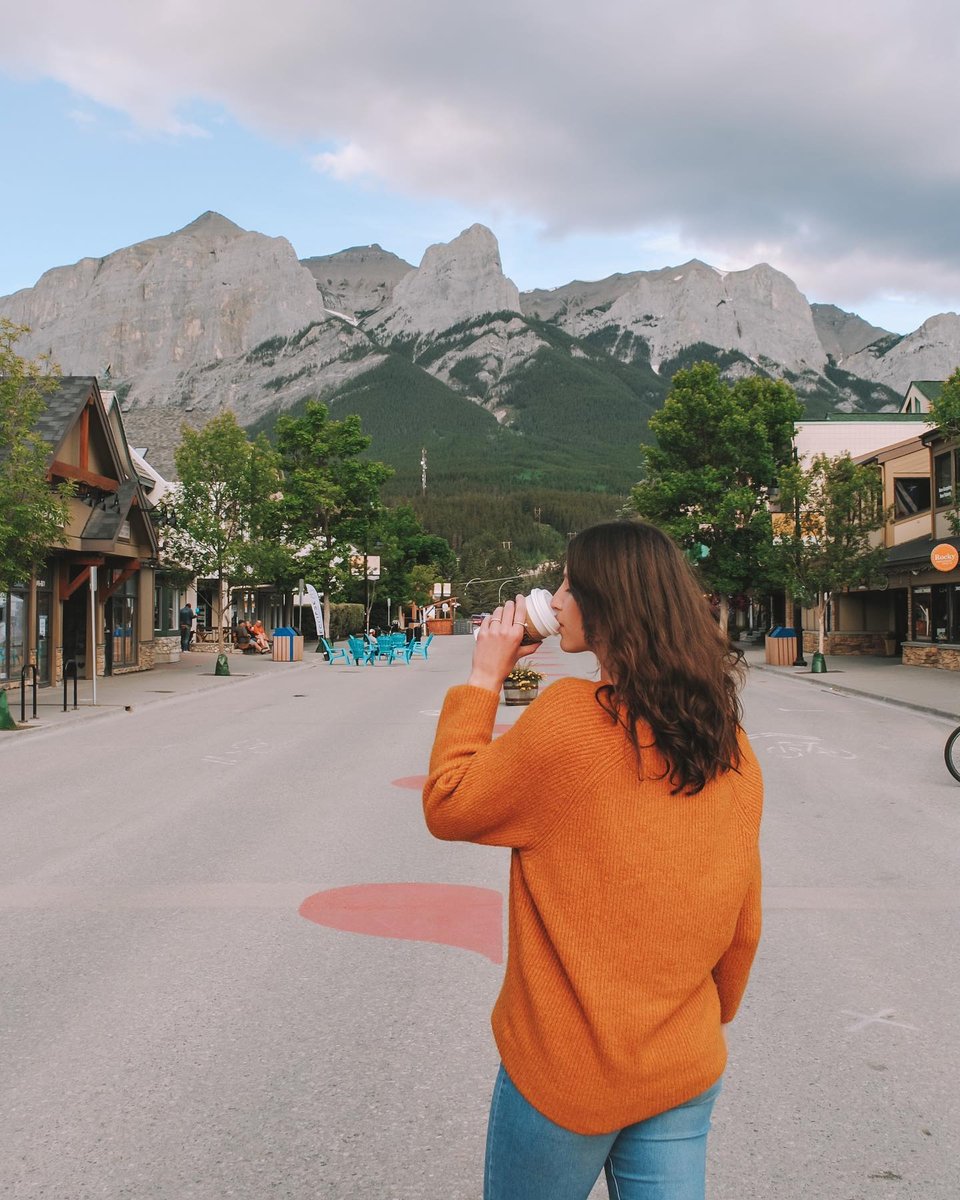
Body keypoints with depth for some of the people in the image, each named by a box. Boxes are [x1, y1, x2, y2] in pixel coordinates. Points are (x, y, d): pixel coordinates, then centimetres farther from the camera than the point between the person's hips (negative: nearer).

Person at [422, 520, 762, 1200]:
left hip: (566, 1071, -4)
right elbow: (743, 921, 6)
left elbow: (447, 807, -10)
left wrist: (483, 678, -4)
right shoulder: (731, 746, -2)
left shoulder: (573, 714, -20)